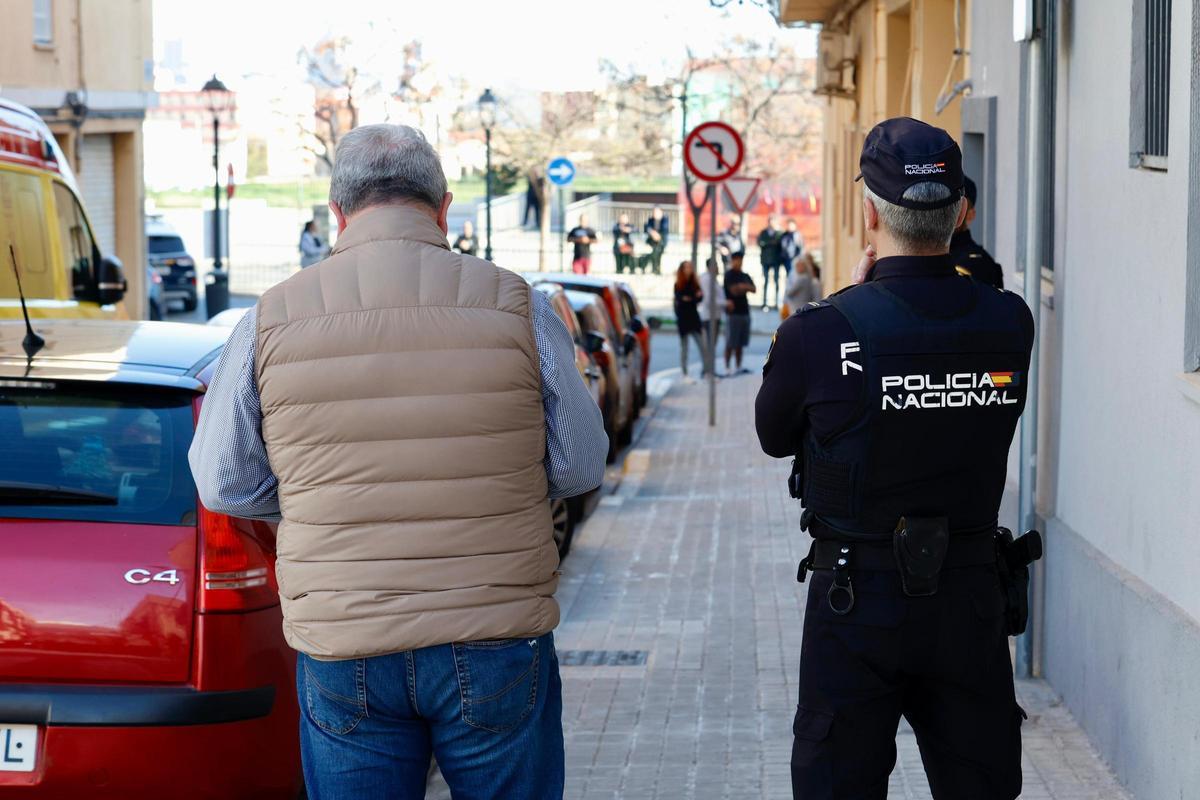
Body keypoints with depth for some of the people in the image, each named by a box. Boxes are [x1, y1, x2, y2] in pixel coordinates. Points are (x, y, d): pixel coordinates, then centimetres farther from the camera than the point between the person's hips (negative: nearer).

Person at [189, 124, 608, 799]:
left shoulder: (270, 321, -3)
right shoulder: (516, 306, -5)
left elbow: (224, 486, 5)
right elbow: (580, 465, 2)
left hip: (340, 653, 1)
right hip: (496, 647, -1)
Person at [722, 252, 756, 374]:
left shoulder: (745, 276, 16)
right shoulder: (729, 275, -4)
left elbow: (754, 289, 4)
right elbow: (734, 291, -14)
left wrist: (742, 287, -12)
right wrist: (746, 288, -2)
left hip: (745, 310, 6)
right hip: (734, 312, -6)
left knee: (740, 343, 9)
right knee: (730, 343, -6)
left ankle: (739, 367, 13)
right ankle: (727, 368, -2)